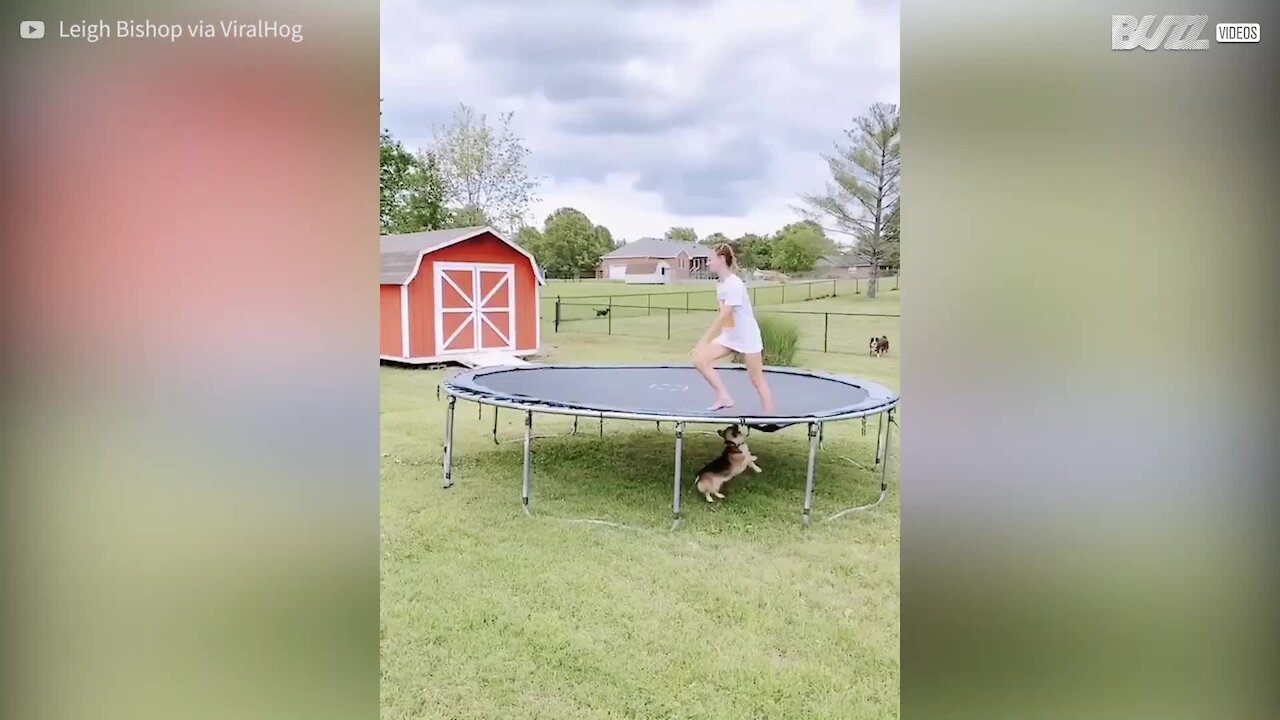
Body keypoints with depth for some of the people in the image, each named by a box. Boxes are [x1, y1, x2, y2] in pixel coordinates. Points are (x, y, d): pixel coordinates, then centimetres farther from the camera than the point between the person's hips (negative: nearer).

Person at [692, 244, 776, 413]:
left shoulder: (734, 284, -22)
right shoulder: (720, 283, 5)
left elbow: (723, 316, -27)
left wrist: (704, 341, -27)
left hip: (747, 337, -8)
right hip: (729, 335, 8)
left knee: (757, 380, 1)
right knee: (700, 359, -8)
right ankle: (724, 397, -3)